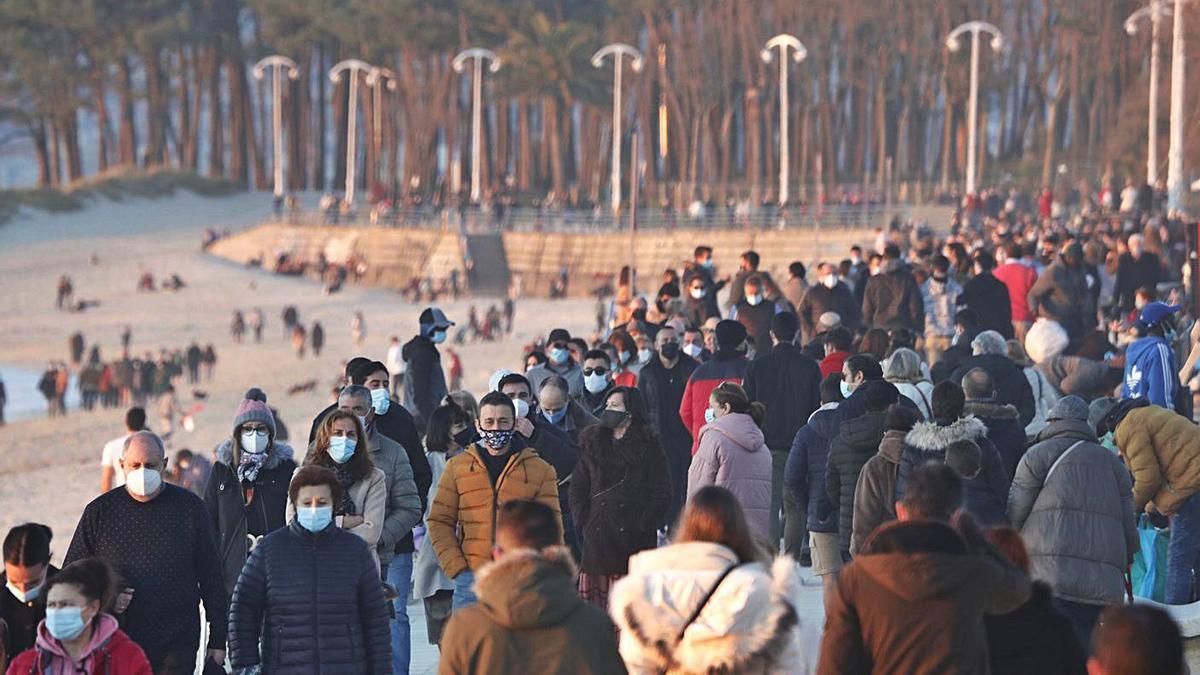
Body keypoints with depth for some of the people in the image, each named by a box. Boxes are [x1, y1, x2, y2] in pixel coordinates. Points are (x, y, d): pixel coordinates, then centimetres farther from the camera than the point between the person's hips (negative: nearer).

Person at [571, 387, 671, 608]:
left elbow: (662, 493, 0)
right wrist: (583, 521, 3)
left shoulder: (649, 447, 3)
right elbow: (578, 487, 15)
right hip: (597, 536, 3)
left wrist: (644, 526, -9)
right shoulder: (593, 443, 15)